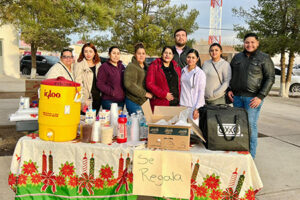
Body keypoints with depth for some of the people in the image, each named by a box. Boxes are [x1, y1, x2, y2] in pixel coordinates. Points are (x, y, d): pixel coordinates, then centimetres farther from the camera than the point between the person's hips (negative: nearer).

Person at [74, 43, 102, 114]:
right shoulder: (79, 65, -3)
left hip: (97, 98, 5)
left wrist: (101, 94, 7)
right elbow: (78, 84, -9)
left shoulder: (98, 65, 13)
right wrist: (83, 101, -17)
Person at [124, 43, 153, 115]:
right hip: (134, 102, -7)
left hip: (145, 101, 8)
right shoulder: (131, 67, -10)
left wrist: (151, 94, 8)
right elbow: (129, 84, -21)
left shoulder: (146, 66, 16)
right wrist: (144, 93, -17)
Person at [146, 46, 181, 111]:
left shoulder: (176, 67, 16)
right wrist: (164, 94, -13)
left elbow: (179, 84, 22)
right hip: (159, 103, -4)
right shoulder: (154, 66, 1)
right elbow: (149, 84, -8)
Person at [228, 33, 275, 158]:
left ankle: (251, 155, 6)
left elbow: (270, 78, -4)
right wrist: (229, 89, 8)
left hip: (253, 97, -4)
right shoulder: (237, 57, 13)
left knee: (250, 124, -6)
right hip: (237, 96, 5)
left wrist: (260, 96, -12)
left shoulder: (264, 58, 0)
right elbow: (230, 74, 22)